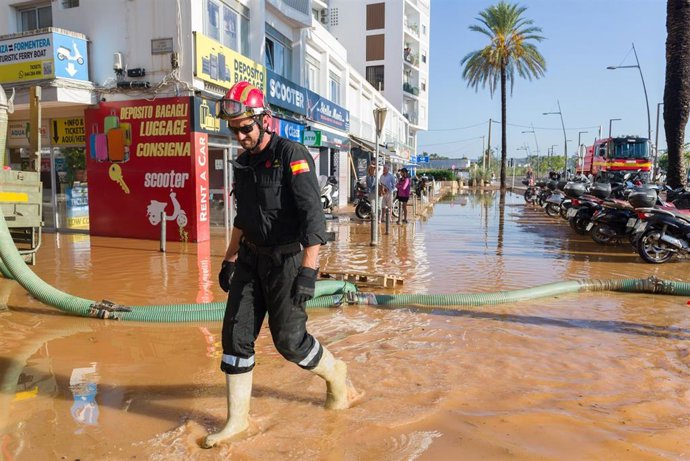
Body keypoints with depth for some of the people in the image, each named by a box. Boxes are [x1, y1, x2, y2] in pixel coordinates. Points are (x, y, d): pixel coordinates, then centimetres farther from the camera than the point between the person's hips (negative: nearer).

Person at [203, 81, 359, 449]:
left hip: (286, 258, -7)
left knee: (289, 339, 0)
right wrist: (229, 259, 20)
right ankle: (237, 419, 17)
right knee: (236, 334, 3)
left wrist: (308, 270, -29)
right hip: (251, 258, 7)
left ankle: (335, 374, 30)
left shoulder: (292, 155, -14)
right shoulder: (243, 162, 10)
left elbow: (313, 215, -22)